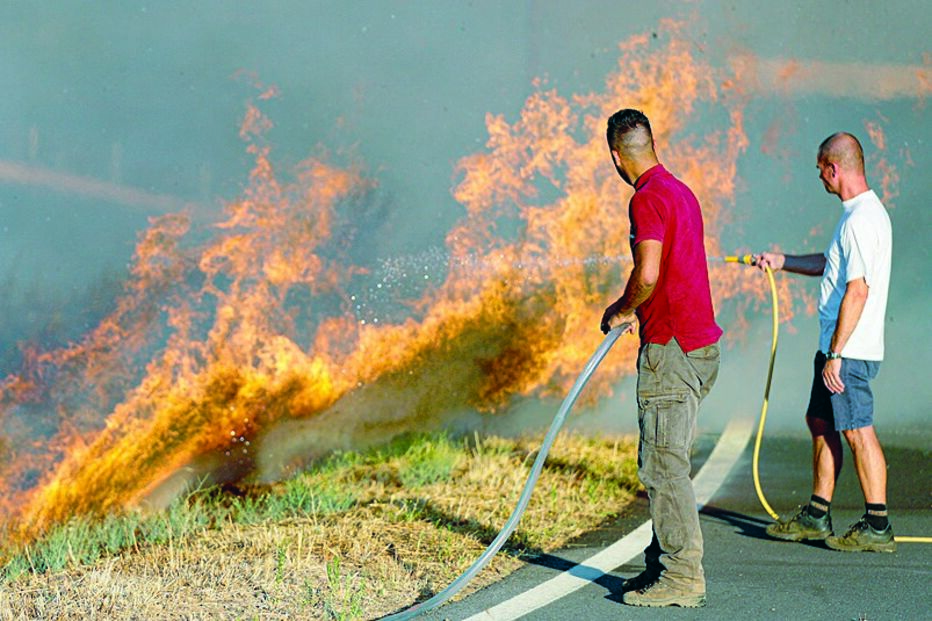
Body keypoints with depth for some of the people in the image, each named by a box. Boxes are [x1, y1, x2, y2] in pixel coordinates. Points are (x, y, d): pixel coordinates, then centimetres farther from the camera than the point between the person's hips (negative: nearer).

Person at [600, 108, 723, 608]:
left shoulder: (649, 197, -13)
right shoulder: (681, 192, 17)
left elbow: (648, 274, -21)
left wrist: (622, 312, -5)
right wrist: (635, 309, 27)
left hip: (671, 348, -10)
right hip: (699, 342, 10)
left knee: (663, 464, -7)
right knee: (667, 461, 14)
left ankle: (682, 576, -7)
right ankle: (665, 564, 18)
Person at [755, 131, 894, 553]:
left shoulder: (862, 220, -19)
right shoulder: (862, 213, 14)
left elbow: (857, 290, -24)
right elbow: (834, 265, 30)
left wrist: (835, 354, -23)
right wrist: (782, 262, 38)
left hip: (850, 350, -11)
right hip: (837, 346, 11)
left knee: (857, 431, -6)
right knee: (820, 422, 16)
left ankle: (877, 527, -1)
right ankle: (816, 517, 25)